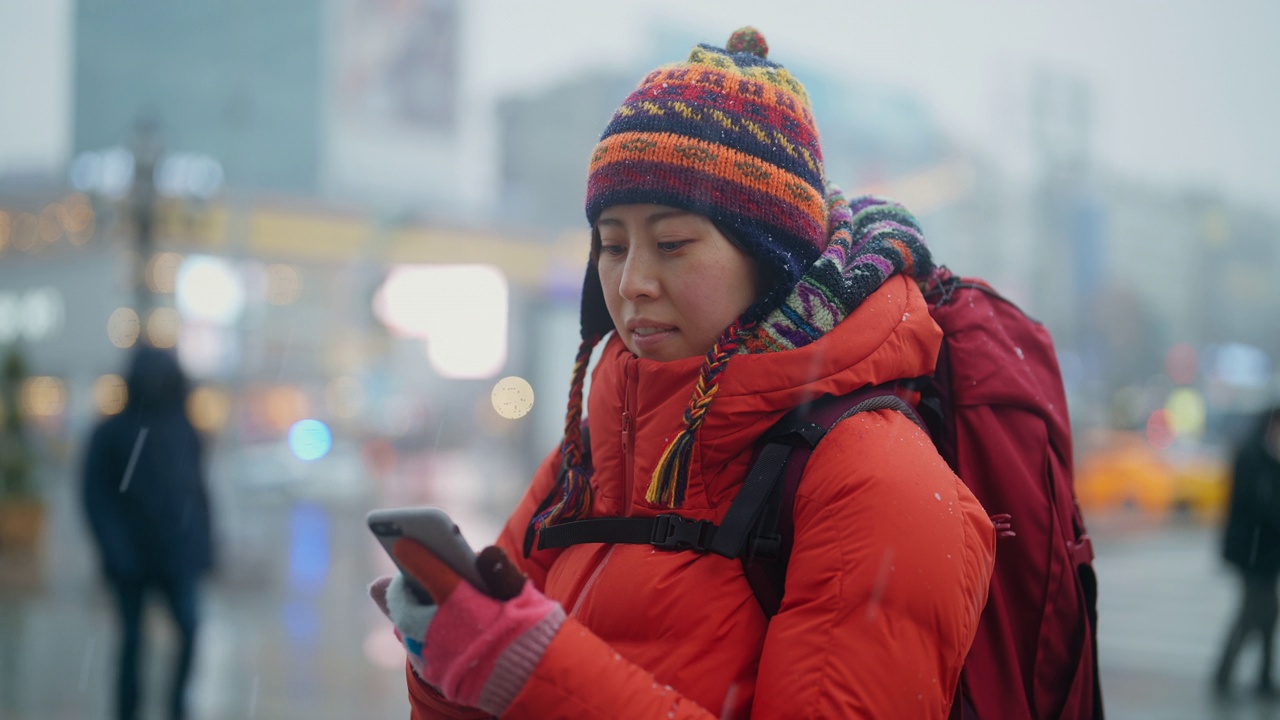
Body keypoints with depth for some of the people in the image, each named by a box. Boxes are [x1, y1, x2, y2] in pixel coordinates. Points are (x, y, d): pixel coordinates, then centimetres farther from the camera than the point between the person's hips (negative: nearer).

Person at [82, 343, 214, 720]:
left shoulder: (183, 431, 7)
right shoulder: (111, 433, -2)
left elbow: (197, 489, 10)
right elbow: (96, 497, -5)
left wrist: (202, 543, 5)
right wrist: (114, 549, -13)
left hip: (177, 553, 2)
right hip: (133, 558, -2)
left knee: (191, 626, -10)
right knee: (132, 637, 5)